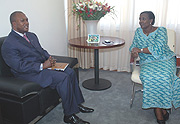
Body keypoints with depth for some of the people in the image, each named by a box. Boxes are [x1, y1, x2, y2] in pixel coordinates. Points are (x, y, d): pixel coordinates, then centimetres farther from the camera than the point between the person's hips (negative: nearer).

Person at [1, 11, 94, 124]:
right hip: (29, 73, -8)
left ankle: (77, 103, 6)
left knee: (70, 72, -6)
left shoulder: (32, 35, 15)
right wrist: (42, 66, -22)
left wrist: (49, 58, -1)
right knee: (63, 78, -24)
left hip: (43, 65, 9)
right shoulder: (8, 45, -12)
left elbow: (42, 50, 21)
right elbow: (20, 66, -19)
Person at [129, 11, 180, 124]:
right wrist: (133, 50, -11)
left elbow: (157, 48, -17)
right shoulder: (138, 31, 11)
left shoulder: (161, 31, -4)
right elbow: (133, 46, 14)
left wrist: (140, 50, -18)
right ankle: (158, 107, -18)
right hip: (147, 63, 3)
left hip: (164, 60, -2)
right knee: (148, 77, -30)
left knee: (163, 77, -32)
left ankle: (163, 106, -11)